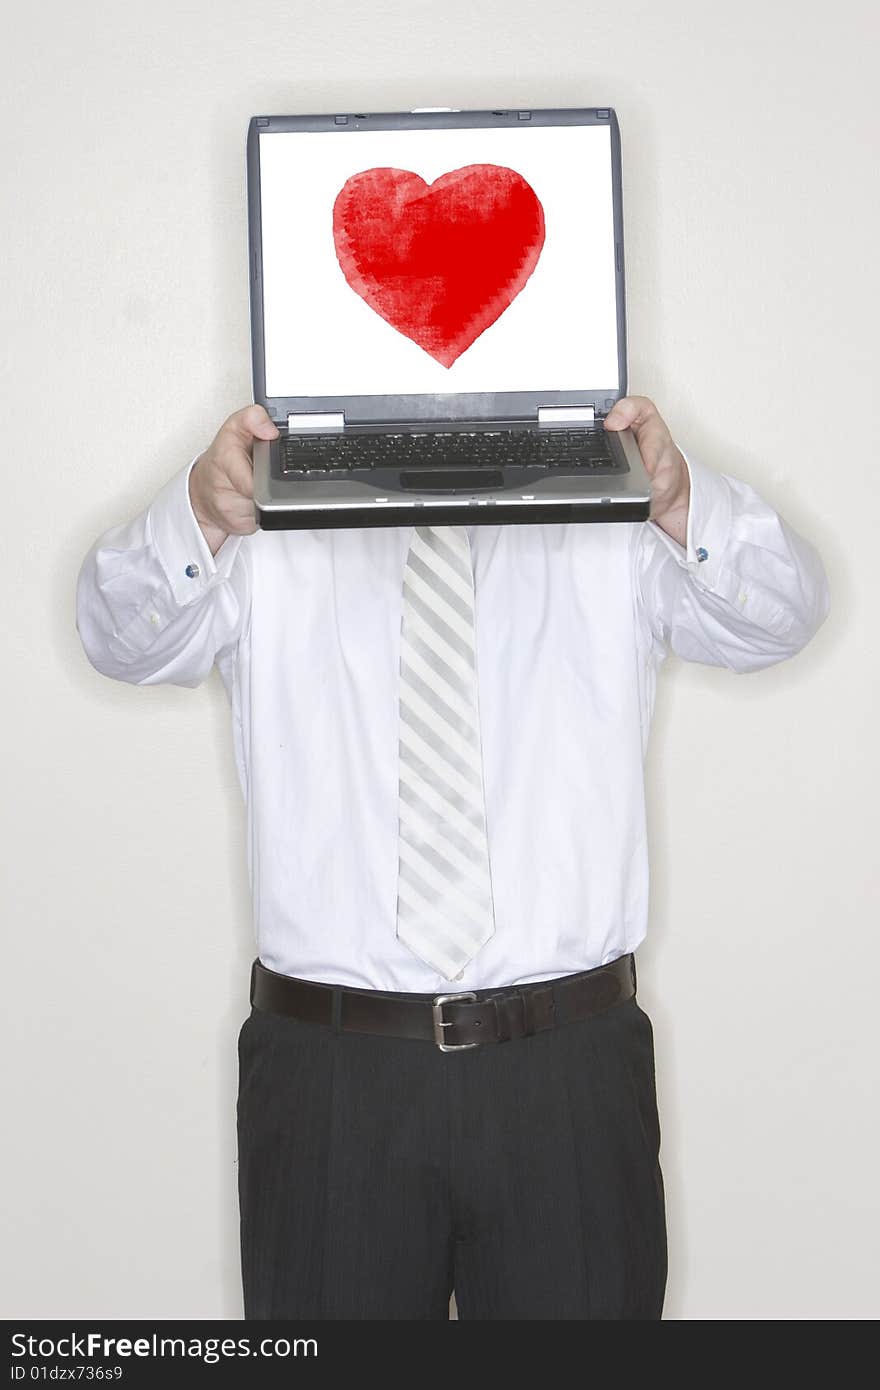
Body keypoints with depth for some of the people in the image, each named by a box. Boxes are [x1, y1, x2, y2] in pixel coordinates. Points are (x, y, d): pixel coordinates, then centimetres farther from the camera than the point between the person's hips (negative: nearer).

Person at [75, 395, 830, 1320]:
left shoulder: (607, 512, 6)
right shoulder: (276, 522, 7)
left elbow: (778, 616, -8)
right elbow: (123, 637, -8)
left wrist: (682, 504, -30)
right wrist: (201, 516, -30)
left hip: (571, 1070, 0)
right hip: (328, 1071, 0)